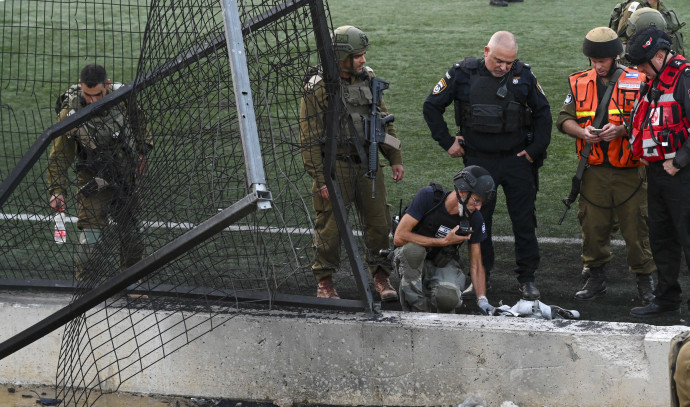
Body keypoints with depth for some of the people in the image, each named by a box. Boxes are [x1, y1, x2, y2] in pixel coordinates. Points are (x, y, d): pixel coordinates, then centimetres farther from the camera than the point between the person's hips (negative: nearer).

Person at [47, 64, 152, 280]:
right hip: (93, 178, -3)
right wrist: (57, 190, -14)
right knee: (90, 230, -14)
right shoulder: (70, 112, -23)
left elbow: (139, 123, 6)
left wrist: (143, 151, 15)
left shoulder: (124, 98, -17)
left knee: (131, 229, 16)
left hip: (126, 174, 3)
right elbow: (60, 155, -13)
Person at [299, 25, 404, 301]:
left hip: (367, 163, 5)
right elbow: (309, 139, -10)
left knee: (378, 221, 5)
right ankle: (325, 282, 15)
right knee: (330, 226, 0)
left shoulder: (367, 79, 6)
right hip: (334, 166, -5)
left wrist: (395, 159, 11)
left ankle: (381, 277, 19)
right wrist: (320, 180, -13)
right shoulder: (318, 88, -12)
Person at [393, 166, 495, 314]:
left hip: (444, 264, 2)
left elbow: (476, 264, -2)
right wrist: (444, 241, -26)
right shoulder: (428, 196, -21)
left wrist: (482, 300, -15)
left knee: (449, 299, -31)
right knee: (413, 248, -39)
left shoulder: (474, 219, -11)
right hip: (413, 260, -2)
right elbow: (399, 237, -26)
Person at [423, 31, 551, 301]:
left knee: (524, 220, 2)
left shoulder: (523, 75, -1)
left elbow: (542, 113, 10)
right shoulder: (463, 74, -6)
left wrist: (536, 149, 3)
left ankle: (527, 278, 12)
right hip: (478, 160, -1)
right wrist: (447, 142, 2)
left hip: (517, 158, 1)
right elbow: (432, 106, 4)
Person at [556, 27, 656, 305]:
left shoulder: (637, 82, -1)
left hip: (629, 170, -3)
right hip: (593, 170, 3)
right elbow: (563, 119, 9)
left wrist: (621, 130, -18)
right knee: (592, 225, 6)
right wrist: (582, 132, -11)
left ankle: (644, 282, 11)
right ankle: (595, 279, 20)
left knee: (636, 227, 0)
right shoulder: (579, 84, 9)